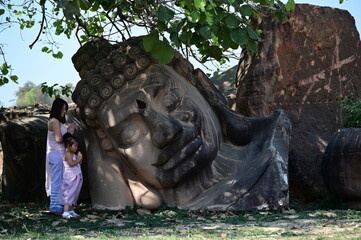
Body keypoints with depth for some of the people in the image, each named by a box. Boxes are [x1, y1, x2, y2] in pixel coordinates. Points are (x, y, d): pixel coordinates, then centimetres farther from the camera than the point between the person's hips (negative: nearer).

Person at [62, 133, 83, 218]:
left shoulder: (73, 154, 18)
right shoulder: (67, 154, -12)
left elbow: (78, 164, 20)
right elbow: (71, 164, -24)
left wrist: (79, 158, 6)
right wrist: (78, 159, -14)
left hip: (76, 177, 10)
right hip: (70, 177, -10)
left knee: (74, 195, 12)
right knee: (69, 194, -14)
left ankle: (71, 211, 19)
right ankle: (66, 212, -18)